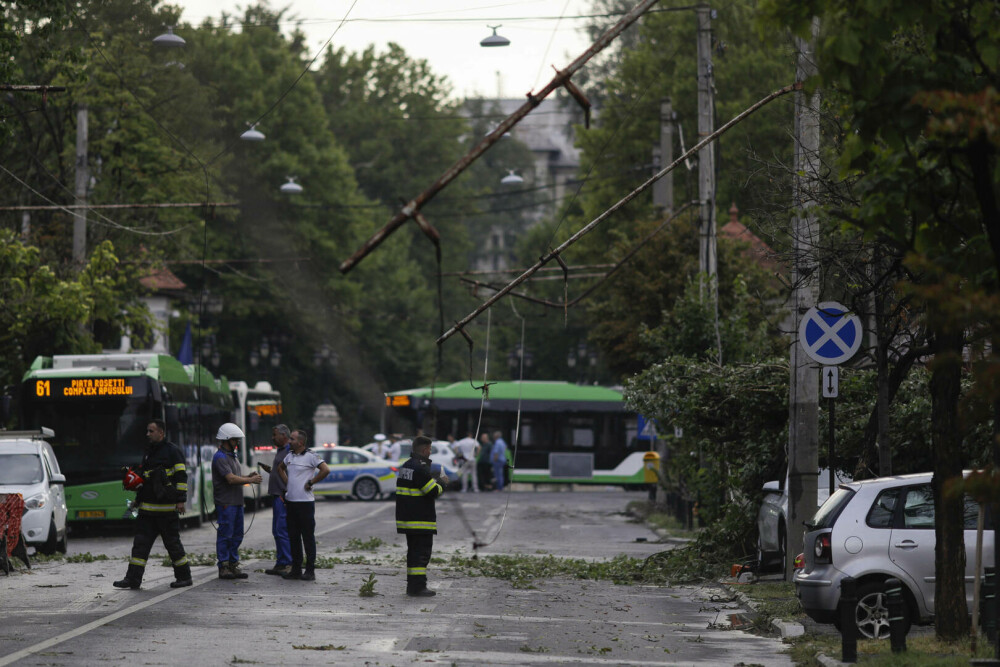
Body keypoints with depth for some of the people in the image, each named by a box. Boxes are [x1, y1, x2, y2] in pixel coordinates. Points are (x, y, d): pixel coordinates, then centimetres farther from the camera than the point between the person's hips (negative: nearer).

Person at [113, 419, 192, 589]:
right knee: (141, 542, 1)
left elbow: (181, 476, -10)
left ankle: (184, 576, 12)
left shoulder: (173, 451, -5)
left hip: (167, 508, -7)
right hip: (148, 508, 7)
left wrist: (181, 500, -16)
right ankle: (133, 579, 0)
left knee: (172, 542, 0)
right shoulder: (148, 452, 18)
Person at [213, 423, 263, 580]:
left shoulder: (232, 456, 18)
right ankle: (223, 568, -2)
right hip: (225, 503, -10)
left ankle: (233, 565, 16)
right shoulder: (220, 457, -14)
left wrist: (250, 476, 5)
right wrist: (251, 480, -13)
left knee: (237, 536, 11)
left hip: (237, 502, 10)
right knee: (225, 536, -6)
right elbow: (231, 479, -21)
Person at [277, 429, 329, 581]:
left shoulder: (311, 456, -9)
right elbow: (280, 468, 31)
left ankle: (310, 571, 0)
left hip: (305, 502, -7)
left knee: (308, 537, -3)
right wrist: (286, 482, 15)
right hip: (290, 501, 7)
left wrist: (310, 483, -13)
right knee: (293, 537, 10)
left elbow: (325, 470, -19)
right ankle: (296, 569, 16)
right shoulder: (290, 456, 12)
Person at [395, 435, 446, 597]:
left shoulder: (405, 466, 14)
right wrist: (442, 485, 1)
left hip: (407, 517, 10)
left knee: (413, 552, 16)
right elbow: (432, 491, -19)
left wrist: (435, 482, 13)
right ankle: (418, 587, -9)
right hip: (420, 520, -10)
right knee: (422, 552, -7)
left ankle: (412, 585, 20)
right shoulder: (420, 468, -17)